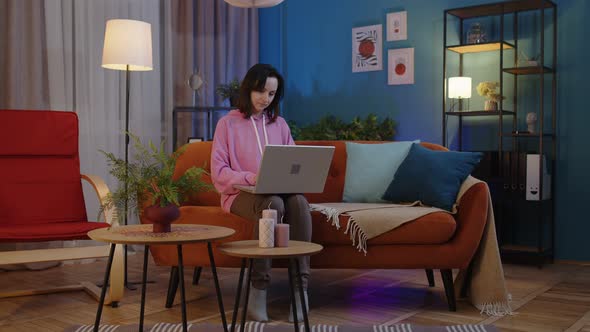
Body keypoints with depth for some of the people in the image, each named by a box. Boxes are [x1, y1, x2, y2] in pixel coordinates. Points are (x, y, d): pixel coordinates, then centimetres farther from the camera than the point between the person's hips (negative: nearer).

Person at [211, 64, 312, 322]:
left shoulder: (279, 124, 16)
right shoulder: (228, 123, 4)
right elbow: (218, 172, -4)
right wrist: (250, 178, -21)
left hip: (279, 191, 3)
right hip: (240, 194, -3)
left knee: (300, 202, -32)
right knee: (273, 204, -37)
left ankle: (301, 289, -34)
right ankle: (258, 291, -31)